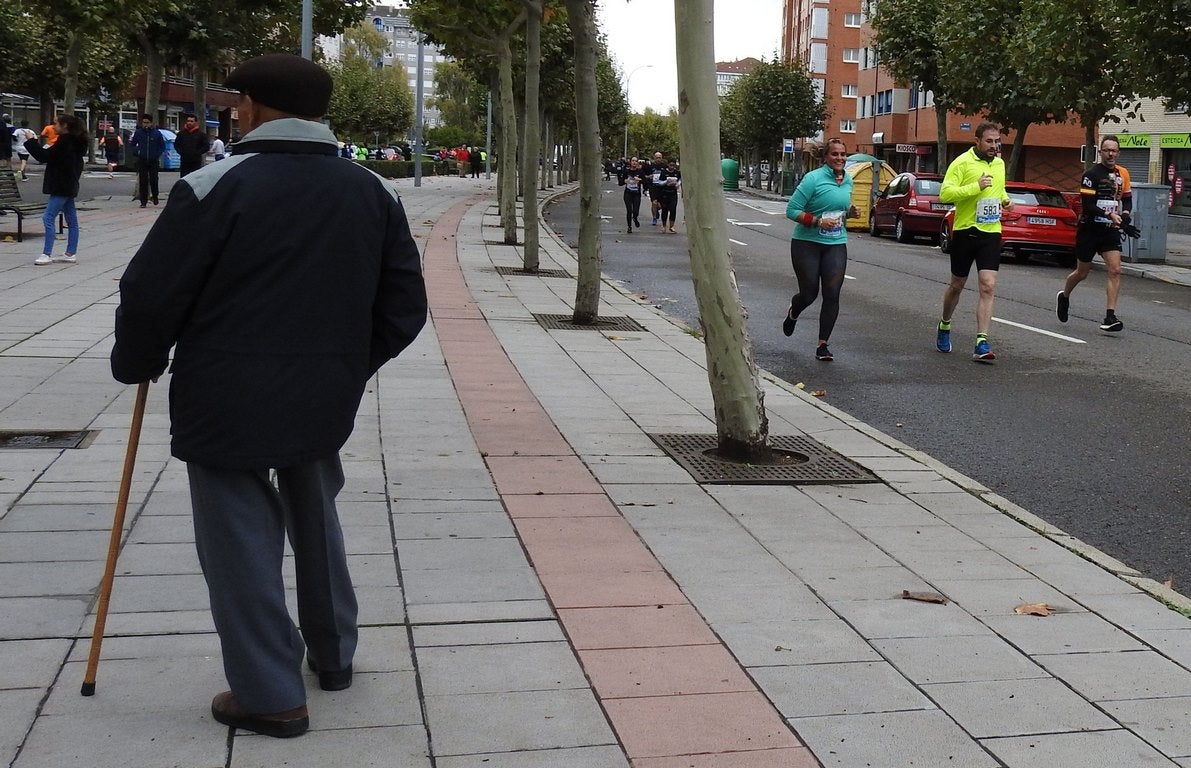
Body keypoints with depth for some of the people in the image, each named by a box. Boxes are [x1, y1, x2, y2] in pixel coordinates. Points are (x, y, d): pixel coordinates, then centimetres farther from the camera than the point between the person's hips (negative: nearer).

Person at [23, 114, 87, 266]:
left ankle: (47, 254, -11)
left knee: (48, 218, -10)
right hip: (69, 186, 10)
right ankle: (70, 254, 13)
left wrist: (31, 141, -12)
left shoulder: (64, 141, -15)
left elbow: (45, 156, -18)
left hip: (61, 188, -10)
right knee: (71, 220, 9)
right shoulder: (74, 142, 13)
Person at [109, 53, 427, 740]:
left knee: (243, 542, 7)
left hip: (229, 401, -5)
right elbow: (405, 306, 8)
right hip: (327, 400, 6)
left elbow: (151, 296, -11)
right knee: (316, 524, 24)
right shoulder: (374, 193, 4)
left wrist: (136, 366, 7)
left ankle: (271, 696, 15)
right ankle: (334, 656, 38)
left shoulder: (216, 188, -13)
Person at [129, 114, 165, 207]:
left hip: (153, 161, -1)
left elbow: (162, 146, 8)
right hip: (141, 161, 1)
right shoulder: (138, 133, 2)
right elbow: (132, 144, 15)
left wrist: (157, 155, -4)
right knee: (143, 181, 0)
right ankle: (143, 201, 6)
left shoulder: (157, 133, 0)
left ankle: (155, 196, 21)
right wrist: (136, 152, 0)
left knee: (153, 180, -5)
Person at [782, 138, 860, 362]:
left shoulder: (848, 181, 8)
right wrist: (818, 221, -25)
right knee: (809, 294, 3)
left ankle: (823, 345, 4)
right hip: (807, 244, -4)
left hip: (836, 245, 4)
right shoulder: (813, 179, -12)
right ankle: (792, 314, 40)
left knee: (832, 294, -6)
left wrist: (850, 212, 2)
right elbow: (792, 210, -13)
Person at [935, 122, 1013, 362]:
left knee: (988, 287, -10)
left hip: (991, 233, 4)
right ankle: (944, 326, 38)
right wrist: (976, 187, -25)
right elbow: (945, 193, -18)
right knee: (956, 285, 12)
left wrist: (1005, 199, 11)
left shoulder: (999, 164, 12)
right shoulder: (962, 162, -8)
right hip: (965, 231, -3)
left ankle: (982, 344, -13)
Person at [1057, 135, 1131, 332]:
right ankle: (1064, 297, 41)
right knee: (1081, 273, 9)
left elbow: (1127, 199, 17)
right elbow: (1087, 206, -18)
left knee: (1115, 271, -11)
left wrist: (1125, 215, -4)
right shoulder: (1092, 174, -12)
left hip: (1110, 230, 4)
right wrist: (1110, 215, -27)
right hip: (1089, 229, -4)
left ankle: (1110, 317, -11)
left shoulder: (1123, 173, 6)